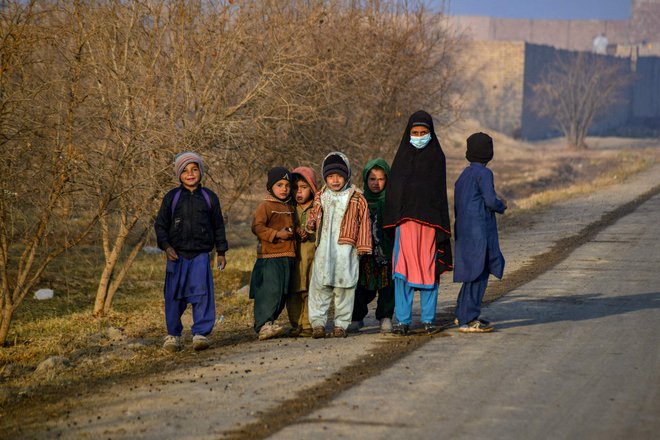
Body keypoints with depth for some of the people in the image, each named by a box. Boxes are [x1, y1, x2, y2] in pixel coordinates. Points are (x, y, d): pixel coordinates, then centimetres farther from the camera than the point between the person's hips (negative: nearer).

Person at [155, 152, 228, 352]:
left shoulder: (209, 197, 8)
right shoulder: (171, 198, 5)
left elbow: (218, 226, 14)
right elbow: (160, 224, 7)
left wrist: (221, 252, 13)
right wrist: (166, 246, -6)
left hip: (201, 255, 0)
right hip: (177, 255, 0)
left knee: (201, 293, -10)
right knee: (174, 296, 2)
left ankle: (201, 333, -4)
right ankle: (173, 334, 13)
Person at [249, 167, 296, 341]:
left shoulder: (290, 208, 18)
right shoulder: (265, 206, -5)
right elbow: (257, 227, -14)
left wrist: (293, 233, 9)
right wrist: (277, 234, -20)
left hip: (287, 257, 8)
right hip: (270, 256, -8)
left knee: (282, 294, 10)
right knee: (270, 292, -17)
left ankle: (266, 324, 19)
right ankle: (263, 326, -20)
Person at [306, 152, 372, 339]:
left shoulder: (356, 198, 3)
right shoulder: (320, 197, 12)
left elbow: (363, 223, 4)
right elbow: (313, 216, 24)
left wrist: (362, 245, -1)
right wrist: (311, 224, 1)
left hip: (346, 250, -2)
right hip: (324, 249, 2)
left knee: (344, 286, 2)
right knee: (319, 286, -1)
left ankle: (341, 324, 9)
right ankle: (318, 322, 3)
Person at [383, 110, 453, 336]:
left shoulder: (436, 156, 6)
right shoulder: (403, 155, 9)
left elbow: (440, 192, 4)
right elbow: (393, 190, 7)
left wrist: (441, 227, -3)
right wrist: (390, 222, -1)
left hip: (429, 219, 0)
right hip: (405, 220, 0)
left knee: (429, 269, 2)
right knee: (403, 269, -6)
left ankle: (428, 318, 11)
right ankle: (402, 320, -4)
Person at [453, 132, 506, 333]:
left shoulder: (464, 175, 15)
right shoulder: (483, 173, -11)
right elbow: (491, 201, -19)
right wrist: (502, 205, 3)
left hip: (465, 230, 9)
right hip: (479, 231, -9)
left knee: (473, 272, 17)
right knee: (478, 273, -6)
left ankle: (463, 314, 24)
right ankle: (468, 320, -7)